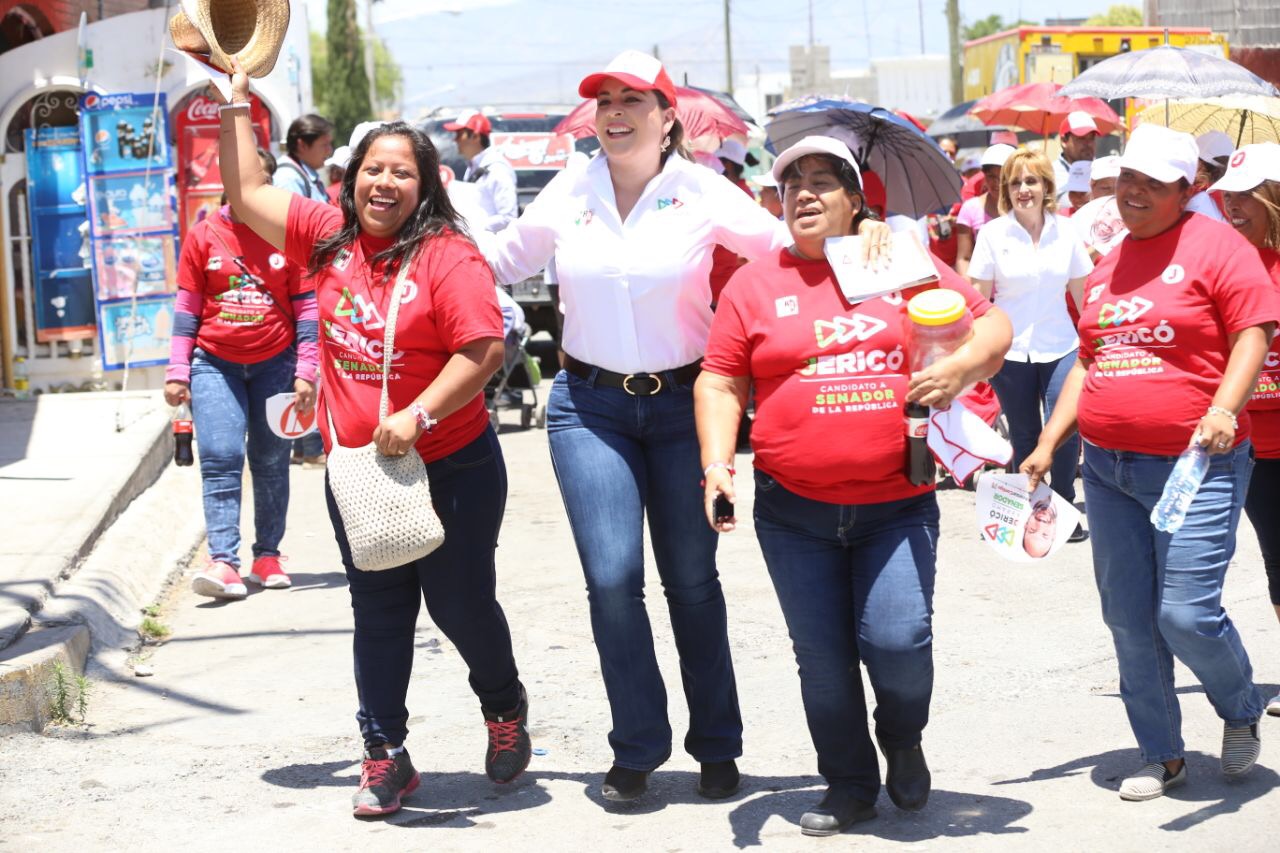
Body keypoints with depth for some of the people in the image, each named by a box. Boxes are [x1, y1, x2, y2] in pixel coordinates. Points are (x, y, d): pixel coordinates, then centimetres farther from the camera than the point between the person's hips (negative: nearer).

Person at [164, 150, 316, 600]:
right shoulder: (204, 235, 2)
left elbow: (306, 308, 2)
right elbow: (187, 308, 6)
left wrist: (305, 372, -3)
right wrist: (177, 371, 1)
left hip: (275, 362, 0)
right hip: (215, 363, 0)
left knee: (271, 462, 7)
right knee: (219, 457, -10)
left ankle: (267, 556, 15)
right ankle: (224, 561, -15)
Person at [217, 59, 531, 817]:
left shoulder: (448, 256, -14)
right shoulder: (330, 238, 3)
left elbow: (486, 349, -21)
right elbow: (249, 195, 11)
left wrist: (418, 416, -28)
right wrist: (237, 104, 10)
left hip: (451, 469, -5)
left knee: (459, 601, 7)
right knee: (378, 612, 10)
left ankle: (506, 708, 35)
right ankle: (386, 755, 18)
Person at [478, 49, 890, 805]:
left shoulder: (702, 192, -4)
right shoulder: (569, 192, 3)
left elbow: (792, 247, -3)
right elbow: (503, 258, 15)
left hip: (683, 403, -1)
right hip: (590, 406, 1)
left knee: (692, 578, 6)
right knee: (612, 578, -8)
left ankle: (717, 749, 21)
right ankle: (638, 751, 8)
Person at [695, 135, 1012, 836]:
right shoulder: (755, 284, 6)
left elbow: (994, 324, 10)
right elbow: (720, 382, 6)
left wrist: (963, 364, -10)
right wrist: (717, 463, -8)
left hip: (897, 503, -1)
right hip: (794, 510, 1)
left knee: (898, 641, -12)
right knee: (822, 656, 6)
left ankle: (904, 743, 21)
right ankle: (849, 785, 27)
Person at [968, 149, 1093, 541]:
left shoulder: (1065, 231, 2)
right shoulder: (993, 233, -2)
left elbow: (1081, 290, 9)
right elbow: (978, 296, 1)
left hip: (1060, 347, 1)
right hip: (1010, 349, -1)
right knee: (1024, 437, 7)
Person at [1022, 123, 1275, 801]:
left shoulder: (1215, 246, -4)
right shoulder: (1108, 265, 16)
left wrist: (1222, 411, -24)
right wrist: (1048, 443, 16)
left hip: (1195, 466, -6)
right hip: (1108, 467, 7)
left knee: (1187, 614, -11)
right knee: (1128, 619, 7)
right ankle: (1162, 756, 20)